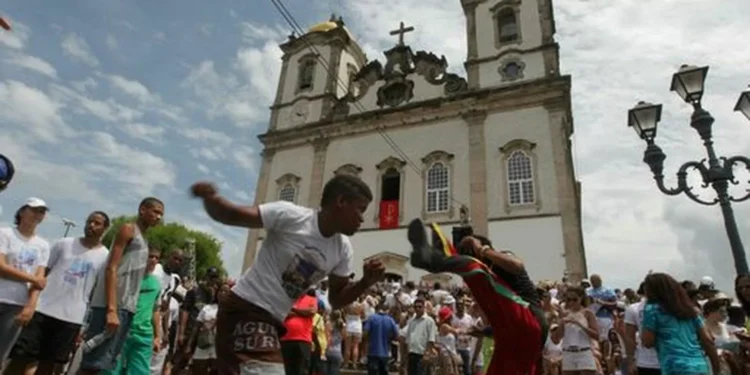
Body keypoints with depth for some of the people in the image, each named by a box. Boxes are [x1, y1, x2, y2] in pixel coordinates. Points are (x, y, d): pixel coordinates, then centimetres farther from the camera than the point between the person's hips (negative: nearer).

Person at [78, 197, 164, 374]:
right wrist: (111, 309, -21)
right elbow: (111, 269, -13)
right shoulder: (128, 229, -3)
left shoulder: (143, 241, 21)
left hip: (127, 308, 8)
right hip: (111, 306, -8)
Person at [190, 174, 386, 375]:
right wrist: (210, 198, -39)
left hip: (272, 320, 9)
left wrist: (366, 282, -8)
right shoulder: (289, 215, -18)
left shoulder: (342, 250, 2)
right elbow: (226, 215, -16)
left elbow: (336, 299, 10)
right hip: (246, 308, -9)